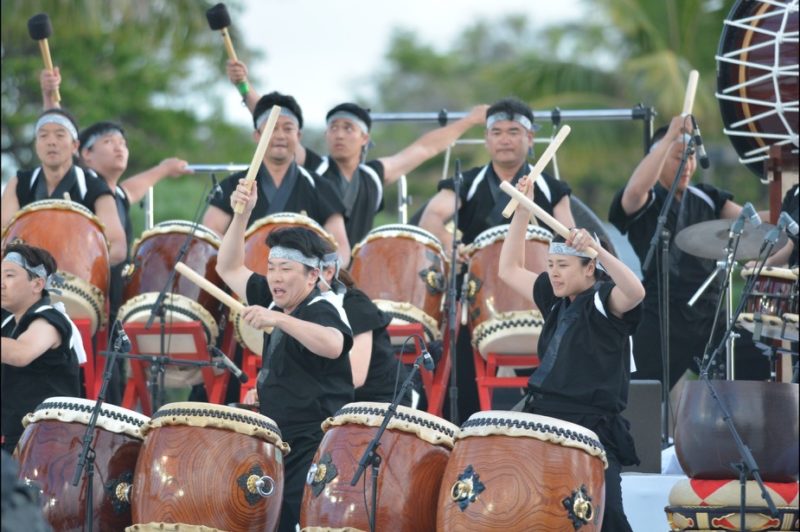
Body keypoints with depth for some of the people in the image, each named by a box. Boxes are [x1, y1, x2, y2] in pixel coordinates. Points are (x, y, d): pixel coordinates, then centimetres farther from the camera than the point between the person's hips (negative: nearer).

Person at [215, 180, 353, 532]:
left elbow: (334, 345, -37)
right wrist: (242, 215, 5)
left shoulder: (319, 312, -14)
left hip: (315, 455, -9)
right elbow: (229, 268, 19)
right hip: (282, 451, 9)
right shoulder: (278, 302, 13)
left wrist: (278, 320, -47)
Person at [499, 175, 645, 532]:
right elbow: (509, 270, 23)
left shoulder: (604, 301, -8)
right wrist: (522, 211, 15)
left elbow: (635, 292, -30)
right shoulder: (555, 300, 15)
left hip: (593, 433, -8)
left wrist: (597, 249, -40)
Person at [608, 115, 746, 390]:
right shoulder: (642, 201, -2)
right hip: (658, 322, -5)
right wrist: (670, 136, -26)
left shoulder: (705, 198, 15)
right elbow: (635, 189, -26)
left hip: (708, 315, 5)